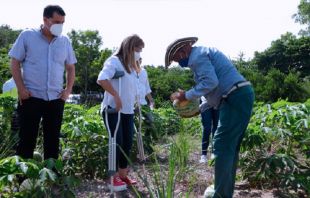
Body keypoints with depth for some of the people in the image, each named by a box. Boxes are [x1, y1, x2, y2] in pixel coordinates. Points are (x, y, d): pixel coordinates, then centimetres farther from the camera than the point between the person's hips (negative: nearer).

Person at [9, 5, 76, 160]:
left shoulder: (65, 41, 7)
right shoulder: (27, 36, -2)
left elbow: (70, 67, 13)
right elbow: (14, 63, -1)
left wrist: (68, 90, 2)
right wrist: (21, 88, -10)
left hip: (56, 99, 3)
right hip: (31, 97, -3)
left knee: (53, 139, 11)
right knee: (27, 139, 3)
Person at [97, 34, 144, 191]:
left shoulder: (131, 66, 17)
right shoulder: (114, 61, -11)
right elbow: (102, 79, -27)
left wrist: (134, 102, 16)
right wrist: (116, 96, -27)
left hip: (128, 110, 8)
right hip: (113, 109, -8)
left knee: (127, 143, 9)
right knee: (117, 142, -5)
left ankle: (123, 175, 22)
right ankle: (115, 176, 8)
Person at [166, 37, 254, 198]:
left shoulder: (196, 55, -6)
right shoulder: (203, 54, 25)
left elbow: (210, 82, -20)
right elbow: (217, 89, 26)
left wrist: (186, 96, -10)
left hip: (236, 98, -10)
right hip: (241, 96, 10)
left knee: (222, 147, -8)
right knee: (231, 147, 13)